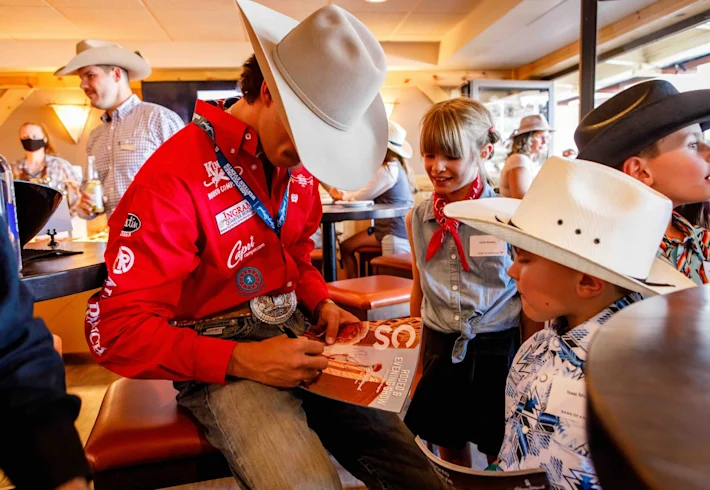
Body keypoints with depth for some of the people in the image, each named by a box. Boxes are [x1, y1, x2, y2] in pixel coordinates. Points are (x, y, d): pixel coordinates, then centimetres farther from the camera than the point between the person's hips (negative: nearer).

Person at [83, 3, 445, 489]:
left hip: (294, 334, 6)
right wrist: (241, 360, -25)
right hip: (217, 357, -5)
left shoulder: (296, 162, 4)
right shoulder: (176, 177, -18)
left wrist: (322, 303, -1)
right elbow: (115, 329, -17)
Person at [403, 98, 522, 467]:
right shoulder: (417, 218, -1)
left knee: (500, 451, 14)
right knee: (449, 444, 19)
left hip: (496, 346, -3)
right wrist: (416, 358, 15)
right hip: (440, 346, 4)